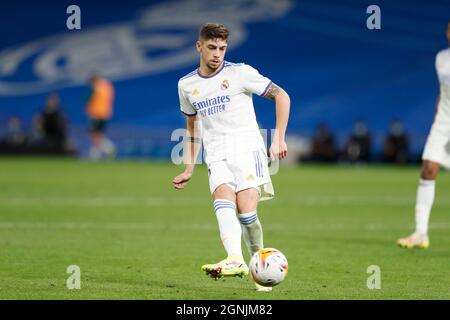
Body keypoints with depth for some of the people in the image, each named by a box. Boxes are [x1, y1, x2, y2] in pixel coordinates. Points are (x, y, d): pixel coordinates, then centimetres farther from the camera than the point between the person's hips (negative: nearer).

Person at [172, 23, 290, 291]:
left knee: (246, 211, -18)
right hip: (216, 157, 3)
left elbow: (281, 96, 2)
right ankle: (235, 260, -44)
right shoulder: (187, 85, 13)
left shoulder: (239, 73, -1)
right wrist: (189, 169, 22)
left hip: (247, 150, -3)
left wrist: (279, 139, -6)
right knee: (224, 202, -25)